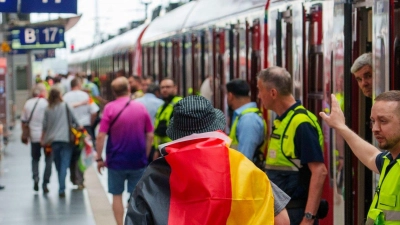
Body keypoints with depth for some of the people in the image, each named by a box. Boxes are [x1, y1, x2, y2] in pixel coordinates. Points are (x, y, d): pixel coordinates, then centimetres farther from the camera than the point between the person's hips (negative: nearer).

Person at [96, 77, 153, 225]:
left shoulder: (110, 108, -8)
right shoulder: (141, 107, -1)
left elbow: (101, 136, -13)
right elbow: (150, 136, 1)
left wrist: (99, 158, -4)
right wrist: (145, 156, 12)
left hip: (116, 160, -2)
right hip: (138, 161, 2)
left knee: (117, 195, 11)